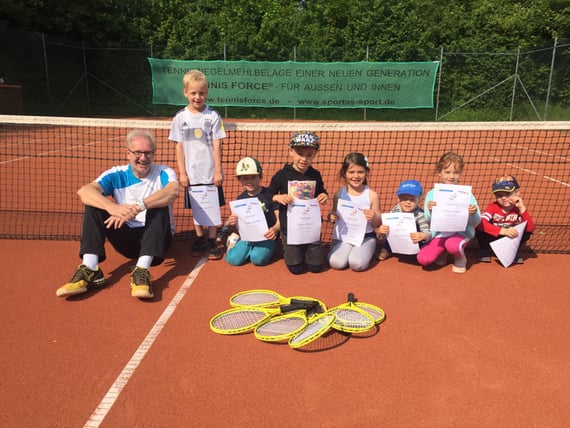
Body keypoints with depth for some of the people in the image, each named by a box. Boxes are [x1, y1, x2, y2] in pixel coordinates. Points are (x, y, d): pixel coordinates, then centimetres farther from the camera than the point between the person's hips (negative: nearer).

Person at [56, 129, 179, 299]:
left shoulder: (163, 173, -6)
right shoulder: (117, 175, -2)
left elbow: (173, 191, -32)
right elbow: (84, 191, -21)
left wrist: (138, 206, -46)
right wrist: (112, 207, -41)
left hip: (157, 238, -2)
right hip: (127, 238, 2)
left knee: (159, 206, -30)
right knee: (94, 204, -14)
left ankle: (142, 271, -40)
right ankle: (90, 270, -26)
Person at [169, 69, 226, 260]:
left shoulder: (213, 116, -2)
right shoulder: (180, 117, 2)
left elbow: (217, 145, -2)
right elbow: (179, 147, 3)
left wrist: (218, 171, -6)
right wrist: (182, 173, -1)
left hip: (211, 173, -1)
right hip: (191, 174, 1)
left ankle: (212, 242, 15)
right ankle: (199, 239, 26)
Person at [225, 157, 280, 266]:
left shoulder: (269, 194, -9)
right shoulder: (240, 198, 6)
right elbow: (239, 224, 10)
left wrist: (275, 229, -32)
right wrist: (233, 223, -16)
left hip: (266, 236, -4)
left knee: (258, 259, -29)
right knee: (233, 259, -15)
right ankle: (235, 240, 19)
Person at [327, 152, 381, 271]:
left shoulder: (372, 195, -4)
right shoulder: (339, 194, 0)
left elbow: (378, 223, 1)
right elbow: (334, 216, 12)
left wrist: (374, 218, -22)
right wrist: (331, 217, -11)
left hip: (365, 236, -1)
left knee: (357, 264, -26)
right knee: (336, 263, -23)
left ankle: (363, 252, 6)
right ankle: (349, 251, 7)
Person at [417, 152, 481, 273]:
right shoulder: (432, 194, -2)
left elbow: (476, 223, -3)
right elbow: (427, 221, 0)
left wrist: (473, 213, -25)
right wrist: (430, 211, -22)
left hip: (461, 232, -2)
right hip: (439, 233, 2)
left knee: (452, 245, -36)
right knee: (423, 259, -19)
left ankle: (460, 259, 2)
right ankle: (442, 253, 16)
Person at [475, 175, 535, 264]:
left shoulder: (519, 208, -13)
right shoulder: (493, 207, -19)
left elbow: (530, 228, -26)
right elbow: (481, 223, -39)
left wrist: (522, 208, -33)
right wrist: (503, 231, -48)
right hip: (492, 238, -2)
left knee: (526, 231, -25)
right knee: (480, 229, -32)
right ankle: (485, 250, -2)